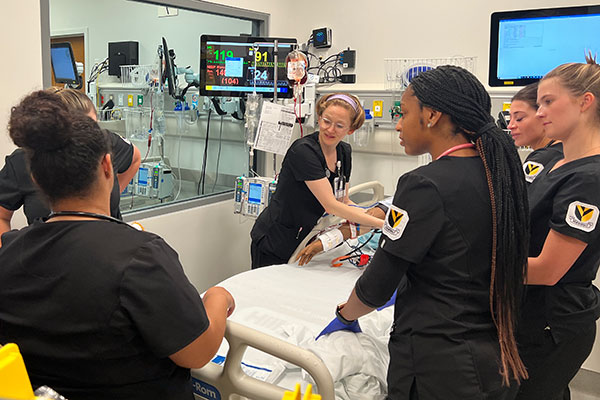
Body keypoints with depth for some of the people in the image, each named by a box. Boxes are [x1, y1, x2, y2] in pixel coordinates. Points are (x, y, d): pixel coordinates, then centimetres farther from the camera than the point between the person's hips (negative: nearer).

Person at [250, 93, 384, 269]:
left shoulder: (344, 152, 0)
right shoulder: (303, 150, -23)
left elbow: (344, 201, 8)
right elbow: (331, 206, -27)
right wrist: (382, 224, -28)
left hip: (305, 241, 7)